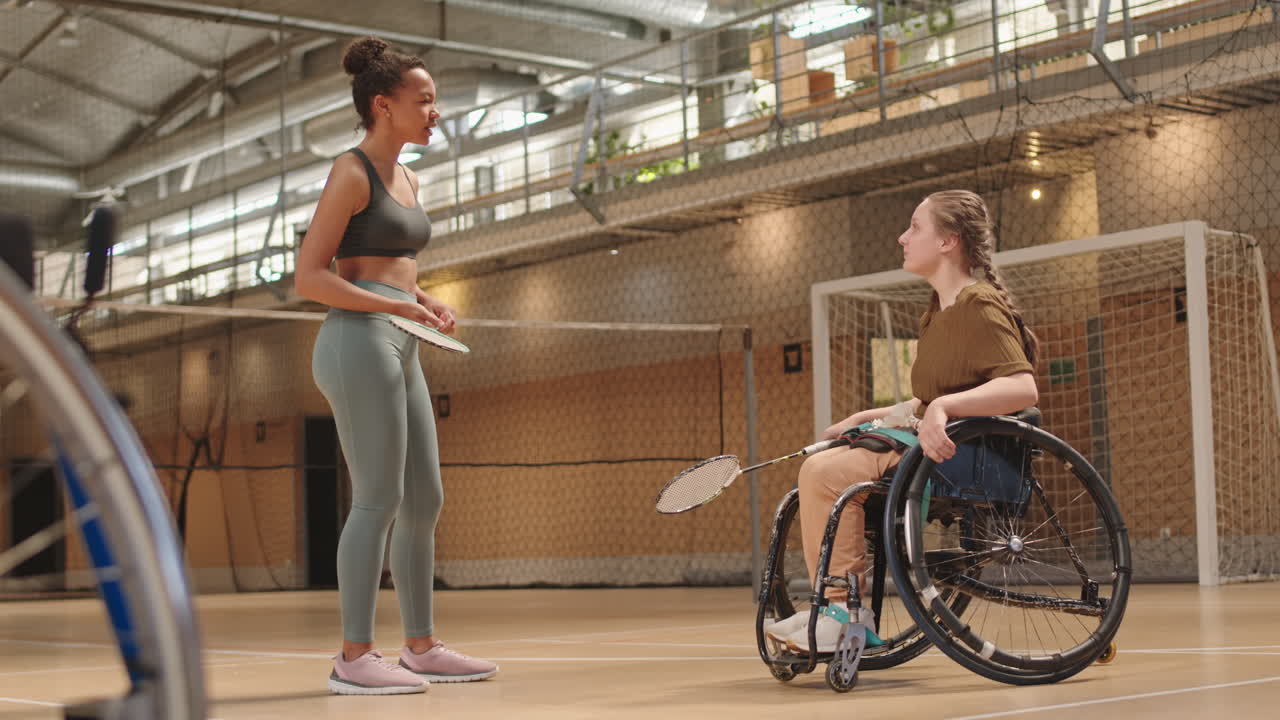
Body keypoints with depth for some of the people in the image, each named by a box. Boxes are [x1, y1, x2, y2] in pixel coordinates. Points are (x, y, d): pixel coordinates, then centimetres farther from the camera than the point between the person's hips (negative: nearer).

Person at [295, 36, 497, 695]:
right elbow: (308, 277, -12)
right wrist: (396, 305, -19)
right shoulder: (351, 173, -7)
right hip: (359, 343, -9)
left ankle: (421, 647, 17)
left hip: (398, 351, 9)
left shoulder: (406, 181, 19)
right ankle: (354, 658, -7)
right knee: (379, 500, -11)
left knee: (424, 500, 9)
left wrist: (427, 302, 8)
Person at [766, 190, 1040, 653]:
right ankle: (835, 613, 5)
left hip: (963, 454, -11)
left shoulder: (979, 307, -12)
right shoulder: (938, 312, 18)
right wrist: (871, 417, 18)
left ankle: (845, 614, -15)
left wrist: (944, 407, -36)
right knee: (819, 468, 8)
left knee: (825, 472, -21)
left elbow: (1023, 388, -26)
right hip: (932, 446, 11)